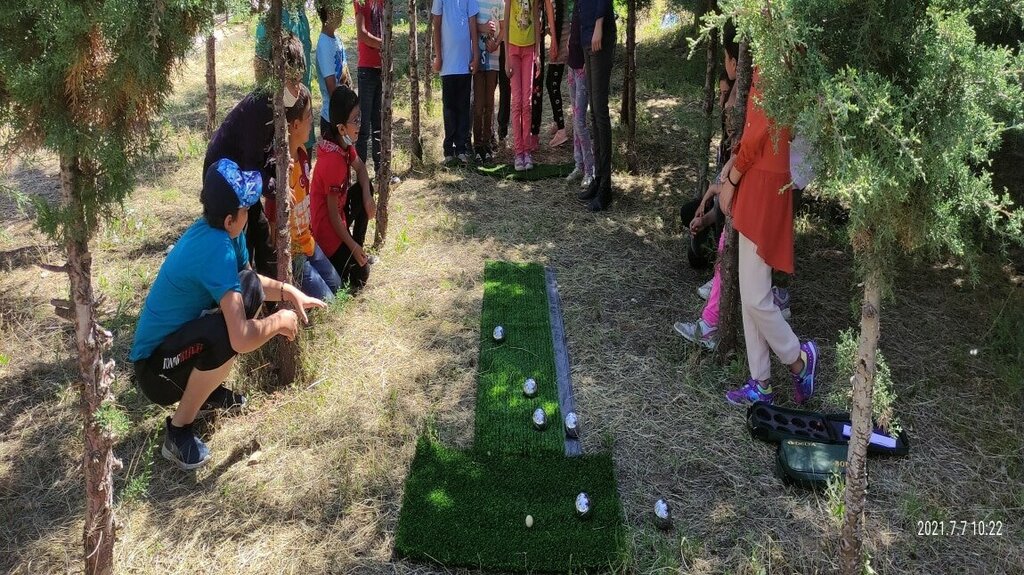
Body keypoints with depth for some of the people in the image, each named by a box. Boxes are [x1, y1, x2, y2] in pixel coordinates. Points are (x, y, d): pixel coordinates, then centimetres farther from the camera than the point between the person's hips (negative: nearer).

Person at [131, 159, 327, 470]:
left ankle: (207, 388, 17)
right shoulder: (216, 249, -32)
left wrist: (288, 291, -1)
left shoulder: (214, 230, -6)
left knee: (250, 288, 3)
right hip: (156, 367, -9)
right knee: (225, 334, -35)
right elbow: (241, 339, -38)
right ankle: (178, 429, -11)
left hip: (178, 335, 9)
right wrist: (279, 321, -19)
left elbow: (248, 277, 15)